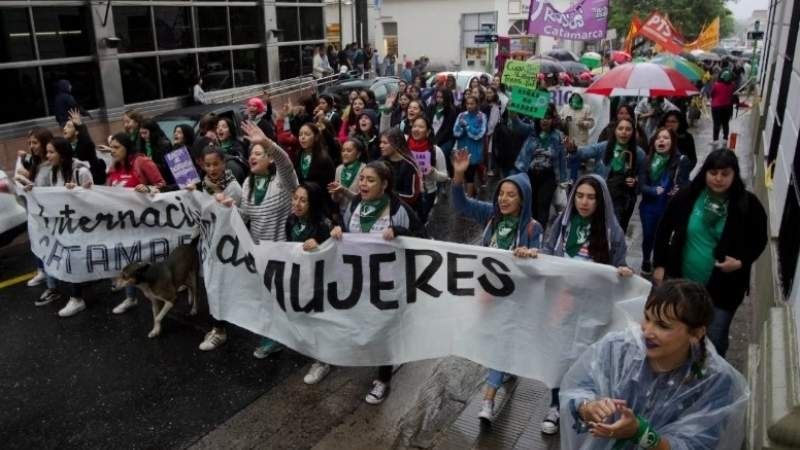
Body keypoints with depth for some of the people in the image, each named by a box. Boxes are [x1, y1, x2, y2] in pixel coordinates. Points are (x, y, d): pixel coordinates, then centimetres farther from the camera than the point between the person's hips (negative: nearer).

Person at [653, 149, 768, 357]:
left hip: (723, 288, -2)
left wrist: (741, 262, -17)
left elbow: (759, 241, 1)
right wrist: (659, 265, 0)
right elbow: (664, 231, 2)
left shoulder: (748, 205, -11)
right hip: (682, 282, 2)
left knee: (715, 342, 9)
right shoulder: (687, 197, -9)